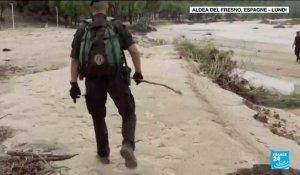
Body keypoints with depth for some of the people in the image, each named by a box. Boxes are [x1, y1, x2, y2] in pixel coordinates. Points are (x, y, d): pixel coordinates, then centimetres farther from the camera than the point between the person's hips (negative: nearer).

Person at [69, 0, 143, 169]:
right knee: (128, 113, 12)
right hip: (116, 77, -2)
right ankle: (128, 146, -11)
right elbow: (134, 51, -9)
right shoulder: (117, 26, 0)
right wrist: (138, 72, 2)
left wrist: (74, 83, 8)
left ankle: (103, 153, 27)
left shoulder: (82, 30, 6)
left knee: (98, 117, 20)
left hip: (93, 80, 2)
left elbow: (75, 59, 3)